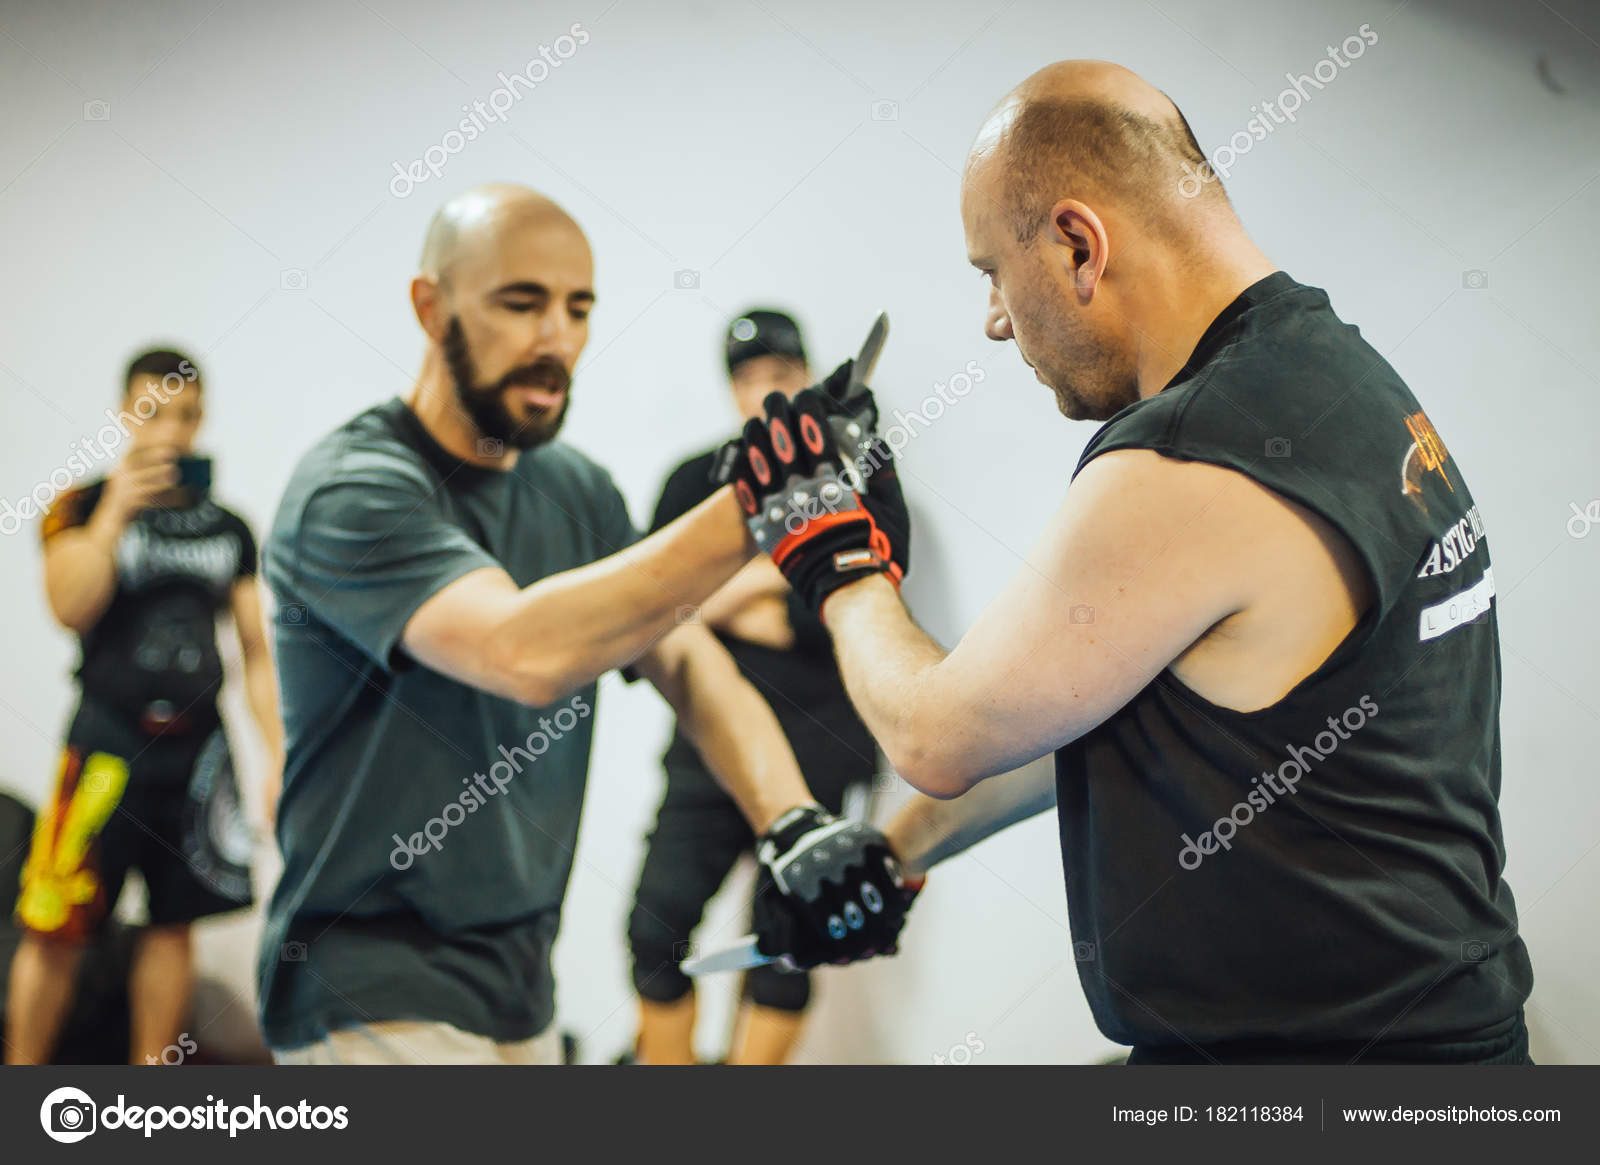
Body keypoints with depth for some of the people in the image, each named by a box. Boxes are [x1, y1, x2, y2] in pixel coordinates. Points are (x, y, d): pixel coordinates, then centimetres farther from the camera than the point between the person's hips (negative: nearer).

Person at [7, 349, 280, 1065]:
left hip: (199, 749, 4)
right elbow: (70, 606, -17)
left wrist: (279, 756, 5)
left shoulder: (228, 529, 11)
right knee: (56, 928, -4)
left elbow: (256, 648, 12)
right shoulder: (83, 508, 1)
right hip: (110, 744, -3)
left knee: (174, 921, 8)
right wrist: (118, 508, -20)